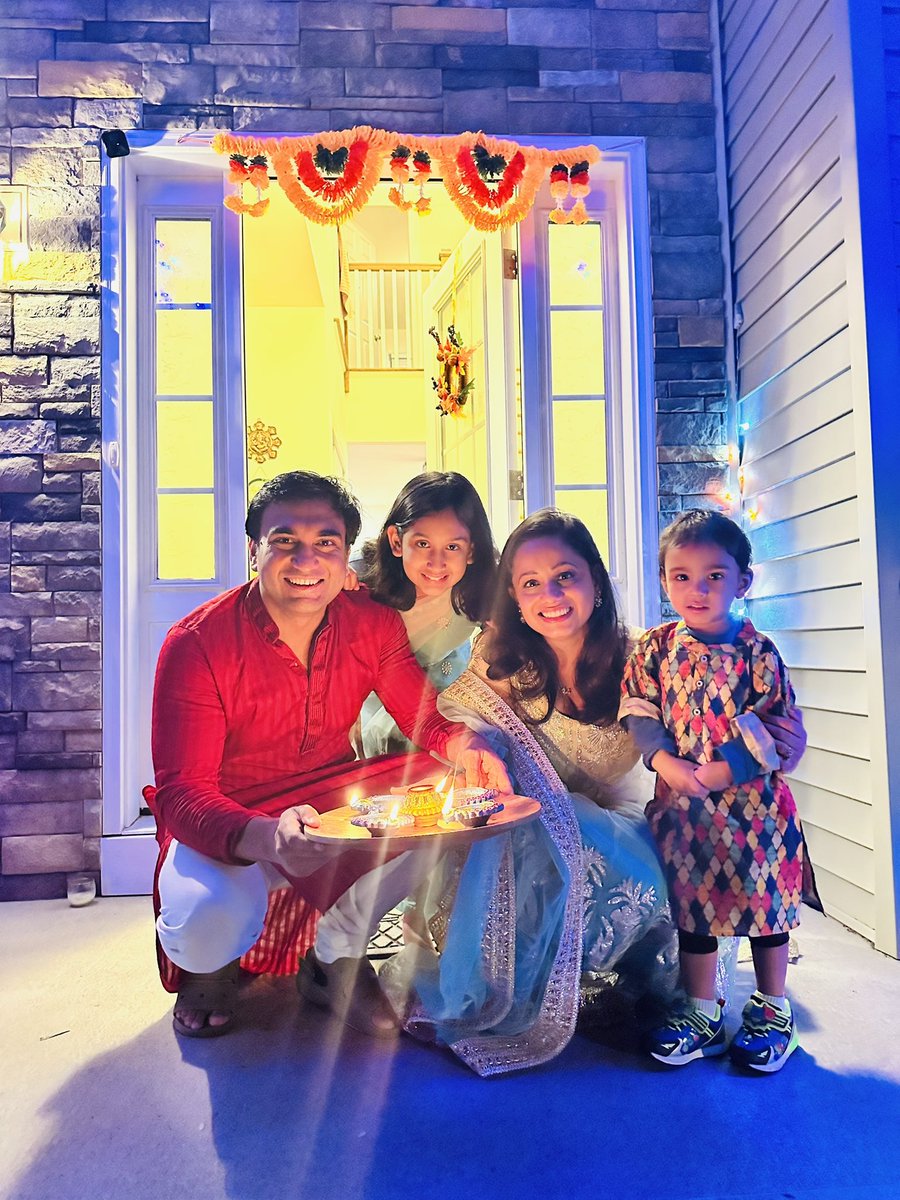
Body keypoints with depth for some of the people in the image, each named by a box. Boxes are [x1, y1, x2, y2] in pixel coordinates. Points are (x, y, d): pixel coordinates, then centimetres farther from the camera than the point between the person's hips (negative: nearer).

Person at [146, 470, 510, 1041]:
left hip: (336, 802, 4)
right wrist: (267, 837, -48)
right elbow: (180, 791, -25)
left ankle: (337, 959, 5)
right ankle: (210, 963, 12)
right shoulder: (197, 644, -21)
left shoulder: (373, 624, -9)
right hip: (227, 823, -3)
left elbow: (428, 716, -5)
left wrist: (465, 747, -32)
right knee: (209, 920, -33)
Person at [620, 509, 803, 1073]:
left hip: (752, 802, -2)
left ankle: (773, 1010, 32)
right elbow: (640, 715, -4)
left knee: (764, 901, 10)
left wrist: (724, 771, -19)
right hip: (683, 808, 2)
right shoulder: (655, 649, -1)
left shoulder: (757, 651, -8)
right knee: (693, 905, 12)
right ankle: (702, 1014, 29)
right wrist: (670, 766, -19)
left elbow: (777, 731, -10)